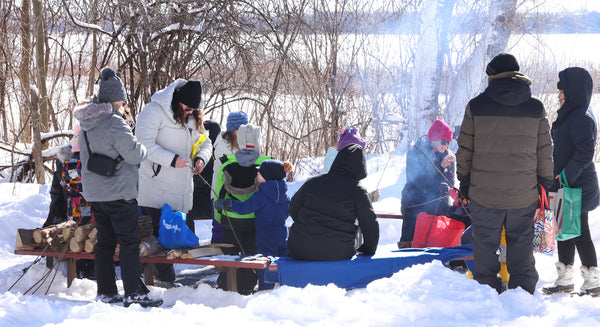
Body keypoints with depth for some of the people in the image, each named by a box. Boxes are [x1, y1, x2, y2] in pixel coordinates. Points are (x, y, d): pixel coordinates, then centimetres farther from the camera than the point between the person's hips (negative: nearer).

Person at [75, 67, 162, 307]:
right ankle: (134, 294, -1)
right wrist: (143, 149, 0)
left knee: (105, 241, 14)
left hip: (94, 193, 8)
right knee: (129, 241, -1)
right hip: (117, 192, -8)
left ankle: (106, 292, 17)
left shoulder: (86, 123, 8)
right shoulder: (114, 123, -20)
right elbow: (134, 154, -21)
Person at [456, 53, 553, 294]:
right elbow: (545, 153, 4)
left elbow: (464, 150, 0)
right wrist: (546, 185, 14)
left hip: (484, 193, -1)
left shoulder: (476, 107, -4)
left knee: (485, 247, 10)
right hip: (524, 195, 1)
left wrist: (464, 181, 13)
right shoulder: (535, 108, 0)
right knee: (521, 247, 14)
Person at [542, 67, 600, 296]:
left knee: (579, 233, -3)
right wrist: (557, 178, 20)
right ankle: (565, 279, 22)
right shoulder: (570, 114, 14)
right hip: (565, 186, 10)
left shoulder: (581, 118, -18)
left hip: (577, 188, -10)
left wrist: (566, 176, -23)